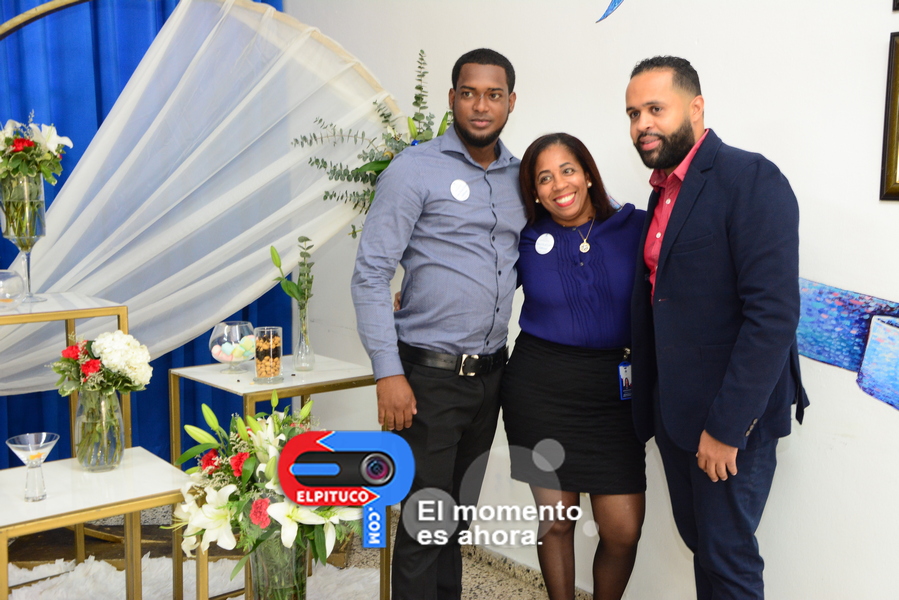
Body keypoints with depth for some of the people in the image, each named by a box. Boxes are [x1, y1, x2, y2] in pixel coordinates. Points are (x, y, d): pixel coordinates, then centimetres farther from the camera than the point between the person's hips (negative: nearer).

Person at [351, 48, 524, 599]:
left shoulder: (519, 176, 9)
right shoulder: (415, 170, -8)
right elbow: (371, 274, -12)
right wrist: (388, 372, -17)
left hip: (490, 371, 6)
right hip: (429, 373, -5)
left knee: (460, 512, 17)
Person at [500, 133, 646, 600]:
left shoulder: (635, 228, 0)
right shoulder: (526, 241, 3)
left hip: (611, 391, 0)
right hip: (539, 387, 0)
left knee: (623, 530, -1)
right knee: (556, 520, 7)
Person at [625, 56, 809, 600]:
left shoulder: (751, 180, -15)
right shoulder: (665, 190, 12)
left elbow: (775, 313, -21)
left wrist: (726, 426, -22)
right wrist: (650, 403, 10)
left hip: (732, 414, -7)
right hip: (674, 411, 8)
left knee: (727, 556, 4)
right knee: (700, 542, 18)